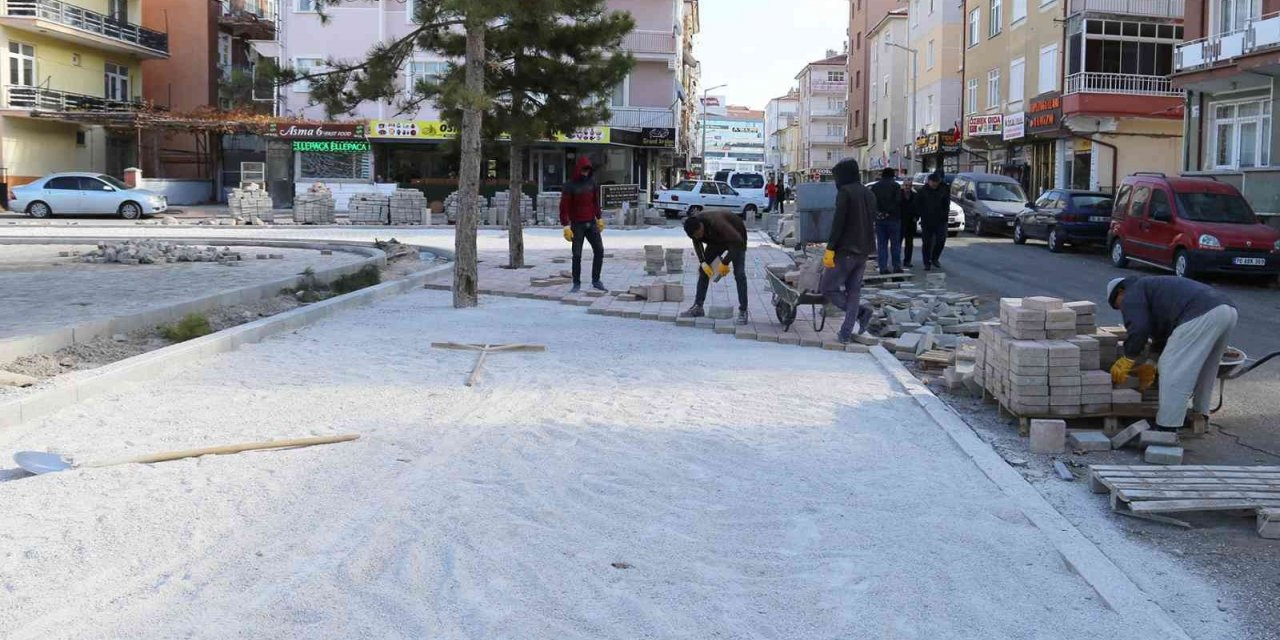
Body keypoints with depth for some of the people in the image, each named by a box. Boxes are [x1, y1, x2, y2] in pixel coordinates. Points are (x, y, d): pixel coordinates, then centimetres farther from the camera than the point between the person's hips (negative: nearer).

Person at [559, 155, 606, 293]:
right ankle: (576, 284, 9)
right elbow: (564, 207, -12)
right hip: (577, 225, -4)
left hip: (591, 223, 4)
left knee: (599, 250, -2)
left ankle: (596, 281, 8)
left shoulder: (591, 182, 4)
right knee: (577, 255, -3)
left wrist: (600, 218, 12)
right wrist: (566, 226, -17)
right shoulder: (569, 186, -10)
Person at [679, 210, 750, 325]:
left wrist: (725, 263, -33)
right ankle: (697, 307, 4)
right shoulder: (694, 226, -23)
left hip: (735, 239, -6)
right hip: (717, 239, 6)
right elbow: (697, 243, -1)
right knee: (703, 269, -2)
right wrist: (703, 262, -13)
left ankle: (743, 312, -11)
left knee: (739, 274, -17)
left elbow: (737, 242, -40)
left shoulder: (717, 224, -42)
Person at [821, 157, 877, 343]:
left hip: (846, 250, -8)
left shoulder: (845, 193, -12)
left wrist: (830, 249, -17)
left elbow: (838, 223, -18)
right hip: (863, 251, 8)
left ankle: (860, 312, -15)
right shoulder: (869, 194, 14)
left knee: (828, 288, 0)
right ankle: (846, 332, 7)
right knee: (853, 291, 11)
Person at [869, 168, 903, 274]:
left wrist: (875, 213, 5)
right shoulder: (895, 185, -5)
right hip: (893, 218, -3)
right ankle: (896, 266, 5)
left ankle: (883, 267, 3)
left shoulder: (875, 186, 6)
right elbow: (898, 201, -12)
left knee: (881, 244, 6)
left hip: (879, 218, 3)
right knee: (895, 243, 4)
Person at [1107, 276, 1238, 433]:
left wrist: (1127, 360, 5)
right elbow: (1164, 332, 37)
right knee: (1205, 368, 26)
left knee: (1173, 370, -4)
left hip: (1202, 314, -10)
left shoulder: (1131, 295, 12)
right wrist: (1151, 365, 34)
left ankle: (1167, 427, -4)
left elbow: (1138, 328, -5)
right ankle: (1200, 416, 32)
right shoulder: (1152, 286, 38)